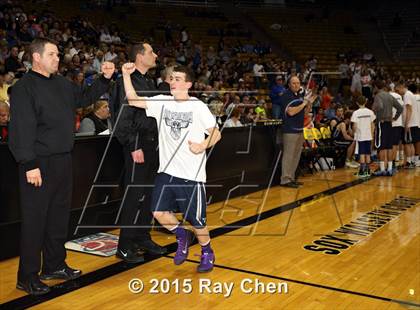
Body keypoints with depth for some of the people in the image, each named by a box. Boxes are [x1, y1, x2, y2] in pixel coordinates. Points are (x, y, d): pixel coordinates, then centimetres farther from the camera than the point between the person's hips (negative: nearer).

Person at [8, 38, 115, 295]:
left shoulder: (62, 84, 13)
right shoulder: (24, 87, -10)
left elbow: (85, 98, 27)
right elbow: (21, 129, -16)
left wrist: (105, 79, 13)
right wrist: (30, 165, -21)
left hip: (63, 160, 8)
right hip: (40, 164, -8)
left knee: (59, 215, 15)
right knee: (35, 219, -1)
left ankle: (54, 266, 29)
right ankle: (27, 276, 11)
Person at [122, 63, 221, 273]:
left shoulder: (198, 106, -6)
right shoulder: (162, 102, 4)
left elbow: (216, 133, -3)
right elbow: (133, 100, -2)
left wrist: (203, 145, -21)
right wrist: (126, 75, -9)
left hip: (191, 174, -4)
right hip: (166, 171, 4)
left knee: (196, 219, 4)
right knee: (159, 212, -1)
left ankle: (207, 253, 31)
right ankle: (182, 236, 28)